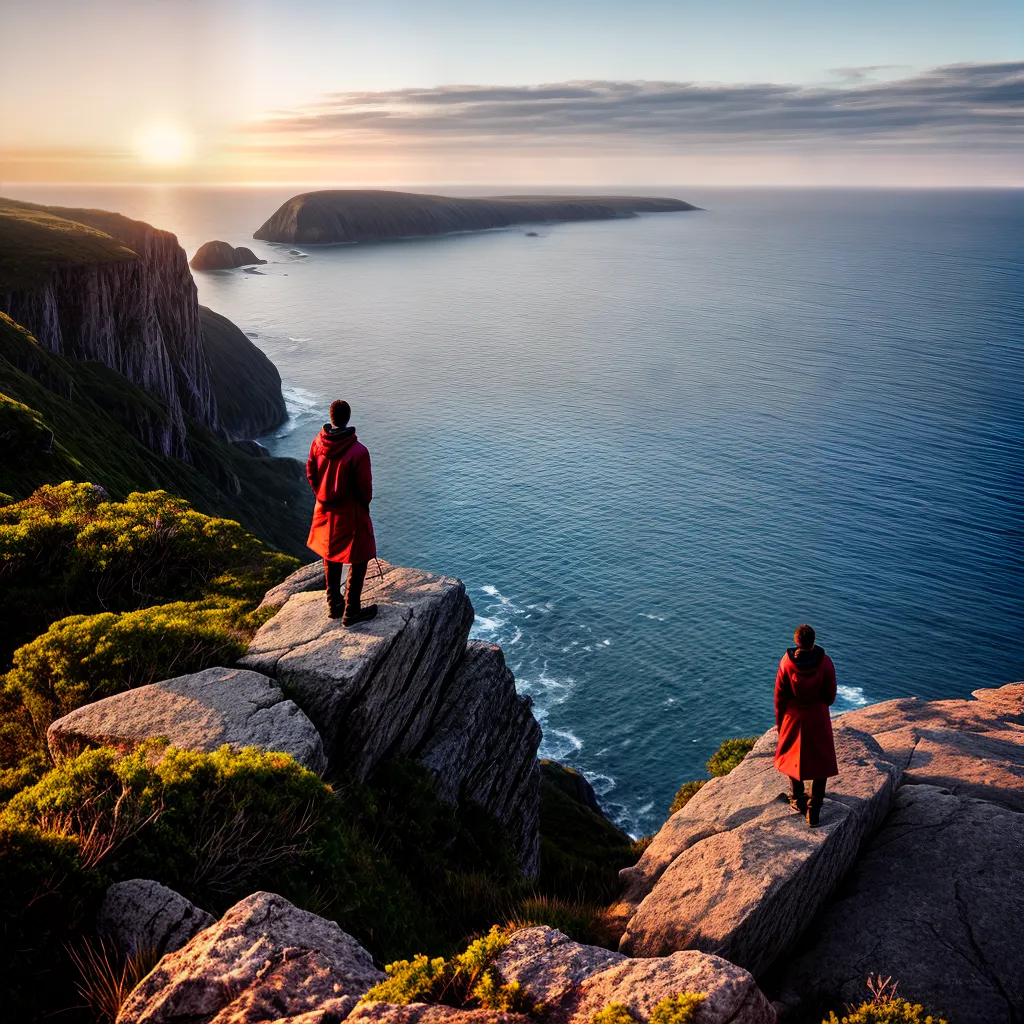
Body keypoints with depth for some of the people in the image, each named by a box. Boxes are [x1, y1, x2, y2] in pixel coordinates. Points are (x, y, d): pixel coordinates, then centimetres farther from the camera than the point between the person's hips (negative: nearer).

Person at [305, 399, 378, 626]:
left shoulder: (317, 443, -9)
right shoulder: (358, 451, -26)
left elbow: (311, 474, 3)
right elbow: (364, 486, -16)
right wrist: (364, 505, 4)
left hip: (325, 510, 6)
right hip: (350, 513, -6)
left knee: (330, 557, 22)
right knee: (359, 561, 9)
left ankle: (333, 604, 35)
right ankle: (351, 612, 14)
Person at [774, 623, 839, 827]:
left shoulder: (786, 662, -18)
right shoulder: (825, 662, -18)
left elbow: (780, 696, -9)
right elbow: (831, 694, -6)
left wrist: (779, 721, 6)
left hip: (794, 716, 1)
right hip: (818, 718, -1)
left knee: (792, 755, 23)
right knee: (820, 761, 12)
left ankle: (798, 798, 38)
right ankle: (814, 810, 11)